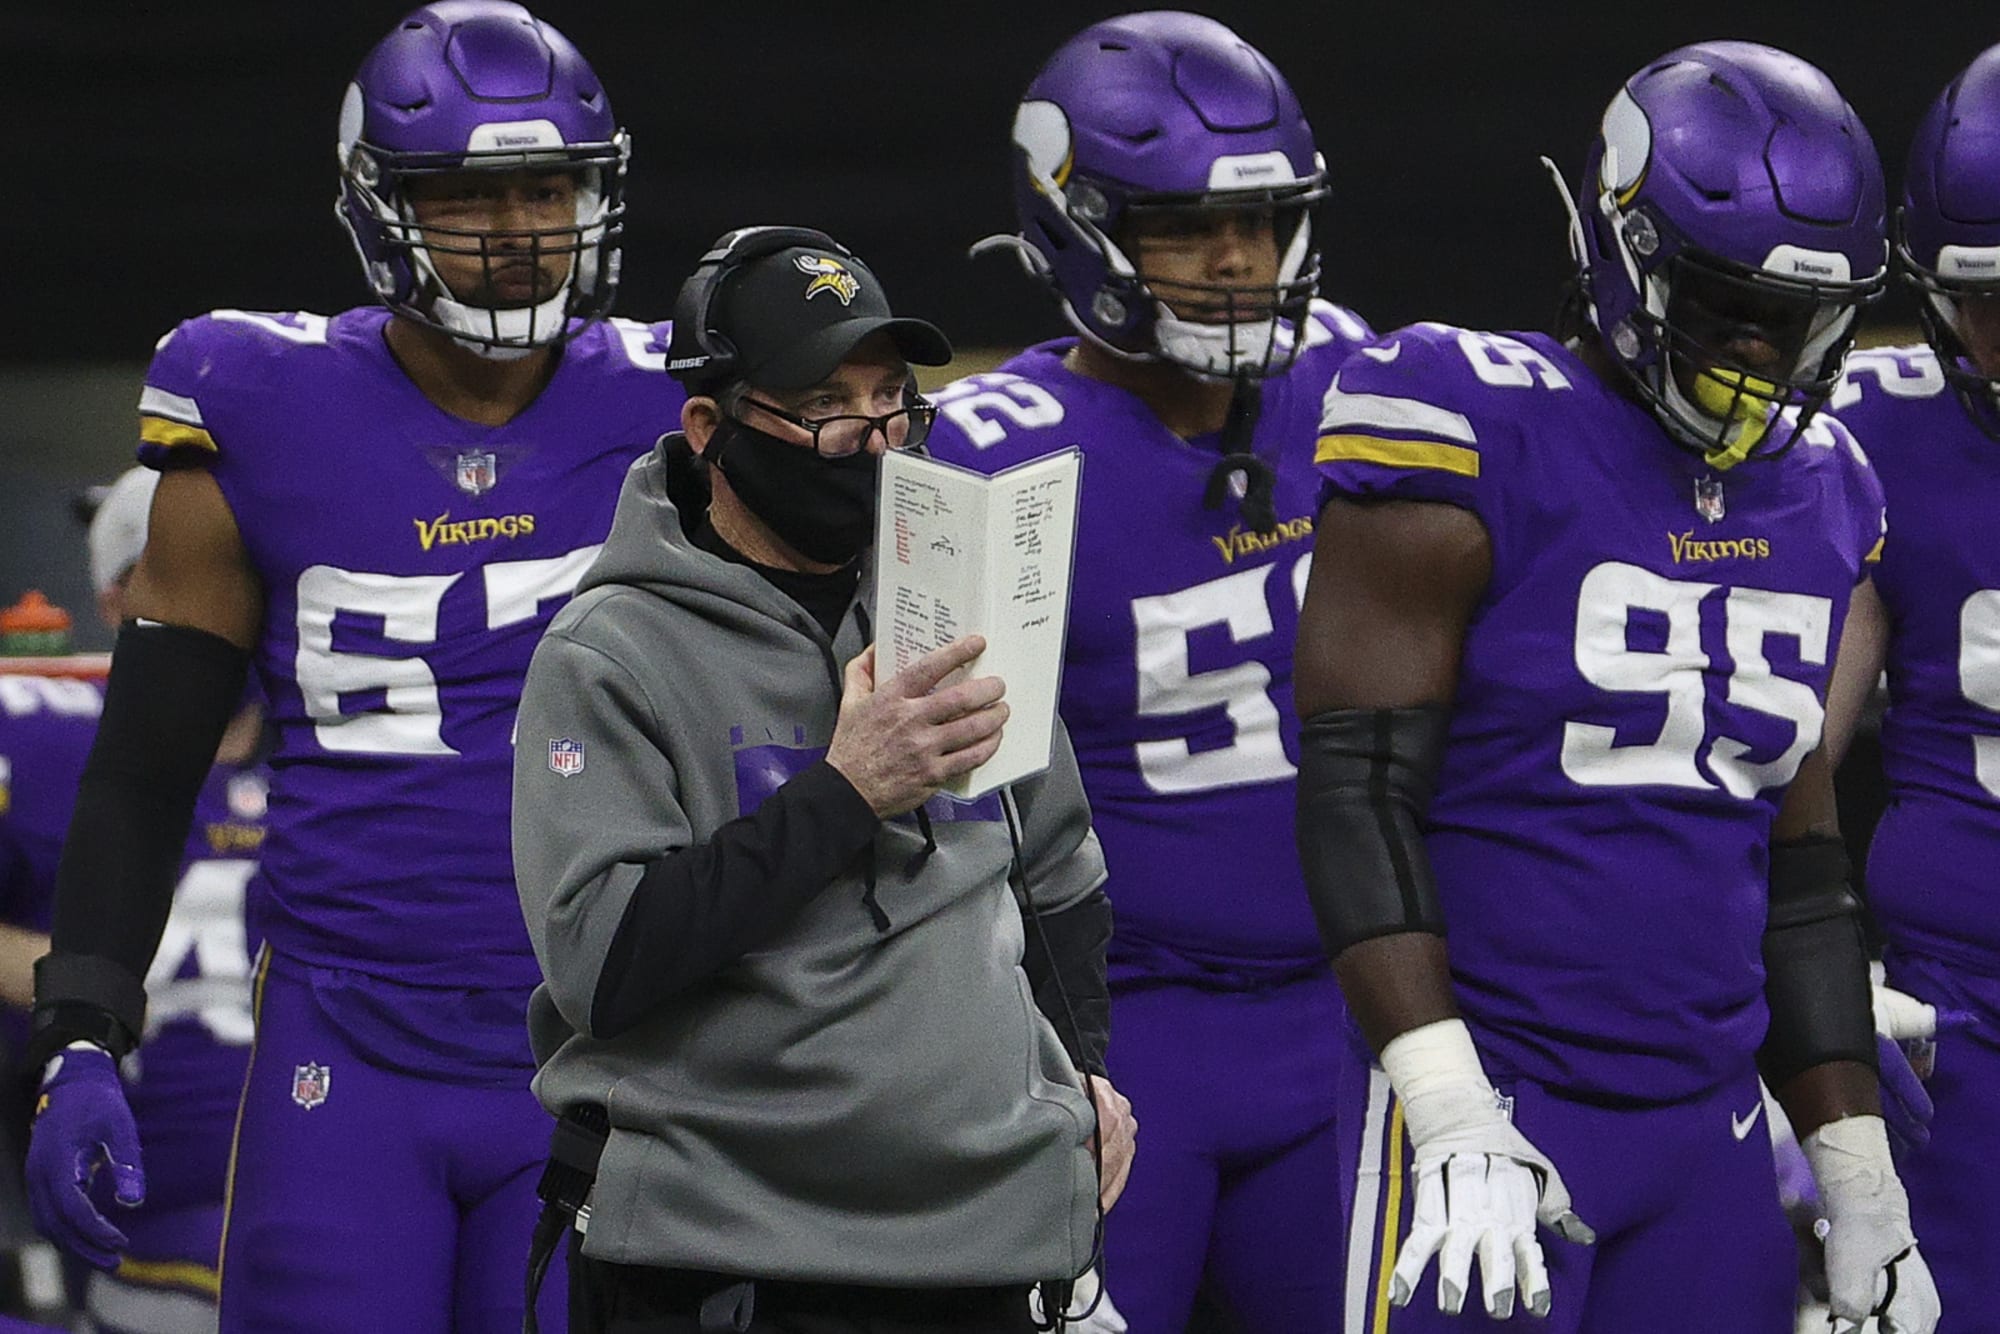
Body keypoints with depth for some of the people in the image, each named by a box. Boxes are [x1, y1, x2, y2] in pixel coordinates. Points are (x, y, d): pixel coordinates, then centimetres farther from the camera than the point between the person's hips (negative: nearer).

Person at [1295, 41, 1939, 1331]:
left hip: (1711, 1120, 6)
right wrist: (1452, 1116, -21)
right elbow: (1358, 794, -12)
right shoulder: (1479, 440, -8)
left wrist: (1860, 1180, 17)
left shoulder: (1817, 492, 13)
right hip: (1492, 1098, -6)